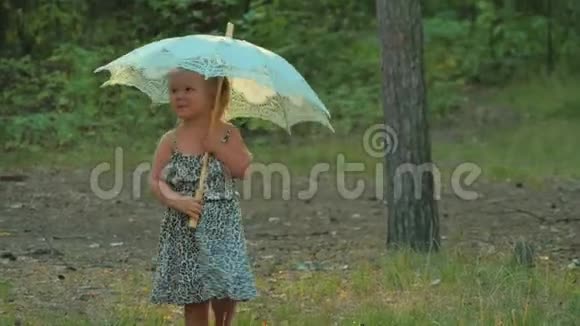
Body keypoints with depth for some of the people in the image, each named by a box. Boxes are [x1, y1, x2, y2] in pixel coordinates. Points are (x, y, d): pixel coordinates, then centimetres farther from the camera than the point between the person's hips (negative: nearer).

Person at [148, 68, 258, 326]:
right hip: (184, 227, 1)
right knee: (194, 298, 3)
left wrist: (217, 147, -15)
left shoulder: (228, 134, 0)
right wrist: (175, 200, -18)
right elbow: (156, 181, -2)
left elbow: (244, 170, -8)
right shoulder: (171, 140, 1)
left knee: (226, 291, -4)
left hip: (222, 225, -1)